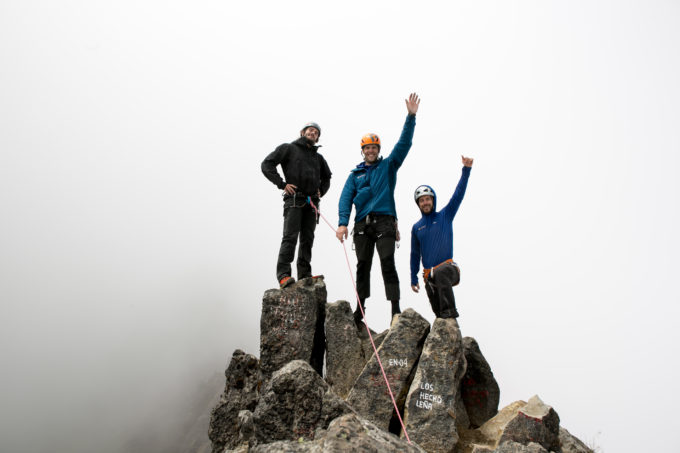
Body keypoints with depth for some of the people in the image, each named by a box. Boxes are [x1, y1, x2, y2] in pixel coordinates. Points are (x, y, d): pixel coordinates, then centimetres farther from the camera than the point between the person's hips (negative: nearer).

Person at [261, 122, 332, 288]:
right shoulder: (288, 148, 8)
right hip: (294, 199, -5)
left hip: (312, 202, 5)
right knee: (290, 237, -15)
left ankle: (305, 275, 8)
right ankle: (283, 274, -18)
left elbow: (326, 178, 37)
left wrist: (321, 191, 17)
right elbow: (267, 164, 0)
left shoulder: (318, 157, 24)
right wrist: (282, 184, -8)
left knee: (307, 239, 4)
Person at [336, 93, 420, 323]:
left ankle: (395, 308, -13)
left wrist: (411, 116, -8)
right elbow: (346, 198, 6)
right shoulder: (355, 174, 17)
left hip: (384, 221, -3)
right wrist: (343, 223, -9)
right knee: (363, 265, 6)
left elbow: (404, 143, 3)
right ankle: (360, 308, 14)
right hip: (362, 224, 3)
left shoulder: (388, 165, 13)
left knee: (388, 263, -11)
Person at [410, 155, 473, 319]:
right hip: (429, 275, 4)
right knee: (437, 311, -2)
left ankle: (450, 311, -43)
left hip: (448, 268, -4)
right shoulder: (416, 228, 15)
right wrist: (413, 279, 14)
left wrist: (466, 170, -13)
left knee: (440, 272, -39)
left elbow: (458, 195, -2)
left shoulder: (445, 216, 8)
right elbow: (415, 254, 19)